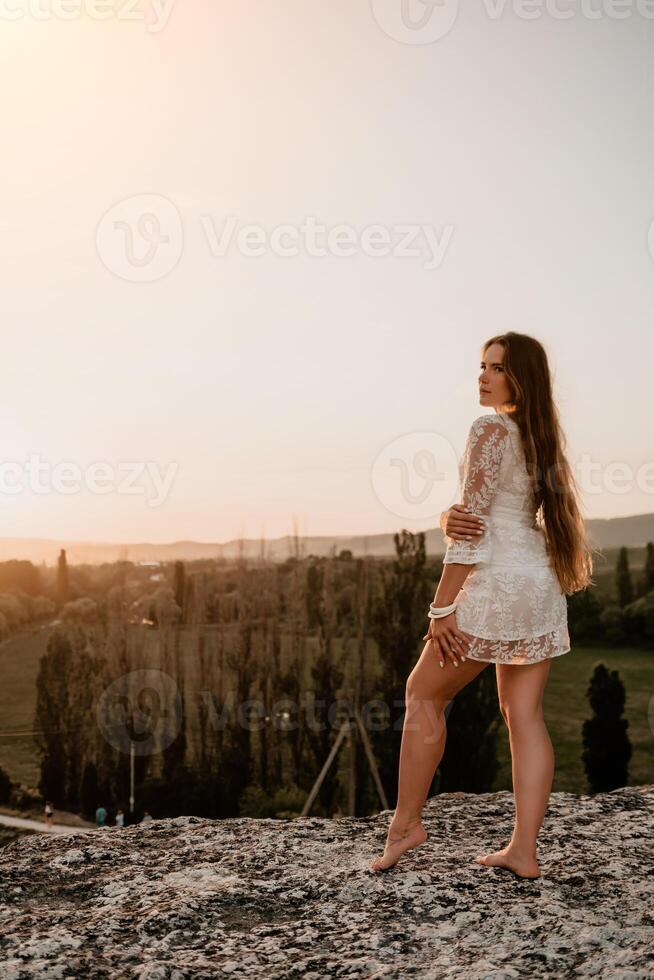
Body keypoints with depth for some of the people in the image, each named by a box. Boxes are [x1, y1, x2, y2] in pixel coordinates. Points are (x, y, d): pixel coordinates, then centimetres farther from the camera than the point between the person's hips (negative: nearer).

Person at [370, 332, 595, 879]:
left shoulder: (491, 430, -13)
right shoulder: (540, 437, 15)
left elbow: (473, 521, -17)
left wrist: (443, 607, -15)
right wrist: (449, 519, -12)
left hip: (498, 583, -9)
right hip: (544, 587, 9)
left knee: (424, 693, 7)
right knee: (524, 715, 7)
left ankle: (407, 822, 14)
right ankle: (524, 851, 9)